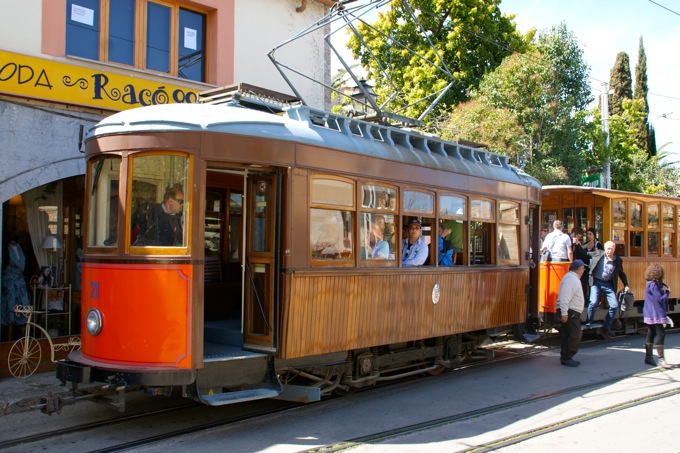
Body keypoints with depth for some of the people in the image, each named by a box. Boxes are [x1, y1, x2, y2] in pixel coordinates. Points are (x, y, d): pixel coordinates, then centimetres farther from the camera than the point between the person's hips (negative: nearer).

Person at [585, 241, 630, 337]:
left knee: (614, 305, -6)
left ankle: (606, 327, 11)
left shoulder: (618, 260, 3)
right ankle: (588, 323, 6)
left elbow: (621, 273, 15)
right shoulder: (598, 254, -1)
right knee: (594, 302, -19)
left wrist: (626, 285, 8)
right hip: (596, 282, -2)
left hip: (608, 284, 2)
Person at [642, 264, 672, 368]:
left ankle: (648, 357, 19)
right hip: (655, 314, -10)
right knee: (661, 334, -10)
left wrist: (665, 290, -6)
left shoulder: (650, 284, 14)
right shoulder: (653, 285, -17)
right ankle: (661, 359, -12)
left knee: (651, 334, 13)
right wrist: (667, 292, -5)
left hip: (650, 314, 10)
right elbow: (660, 299, -19)